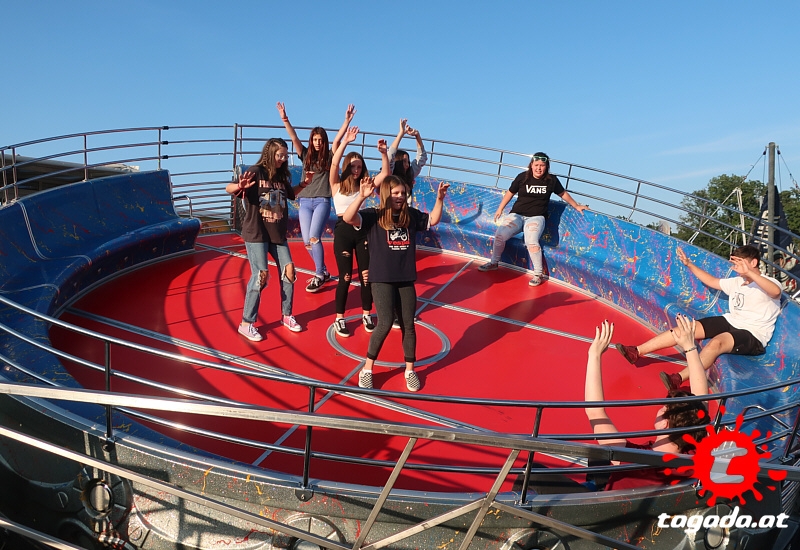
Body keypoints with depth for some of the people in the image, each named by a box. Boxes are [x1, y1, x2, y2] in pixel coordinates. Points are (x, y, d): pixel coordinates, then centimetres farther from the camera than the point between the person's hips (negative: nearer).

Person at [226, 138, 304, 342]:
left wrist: (303, 184, 10)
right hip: (256, 234, -7)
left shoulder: (281, 176, 7)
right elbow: (229, 188, -20)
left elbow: (290, 194, 27)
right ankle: (246, 324, 4)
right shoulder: (256, 171, -12)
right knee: (260, 275, -9)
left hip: (278, 233, 7)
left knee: (289, 270, 5)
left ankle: (287, 316, 22)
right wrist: (240, 186, -43)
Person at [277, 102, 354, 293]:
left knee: (314, 237, -16)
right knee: (307, 241, 2)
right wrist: (284, 118, -16)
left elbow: (337, 139, -10)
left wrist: (347, 120, -21)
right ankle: (323, 271, 20)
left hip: (322, 201, -4)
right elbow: (294, 137, -2)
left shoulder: (329, 156, 3)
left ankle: (319, 275, -3)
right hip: (305, 201, 4)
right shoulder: (305, 155, 9)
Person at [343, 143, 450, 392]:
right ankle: (367, 369, 7)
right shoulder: (373, 216, -9)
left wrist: (439, 198, 0)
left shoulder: (411, 215, 5)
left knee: (408, 325, 10)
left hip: (406, 279, 5)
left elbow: (433, 220, 16)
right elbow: (348, 218, -24)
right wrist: (362, 196, -37)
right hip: (382, 278, -5)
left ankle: (410, 370, 26)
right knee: (385, 323, -12)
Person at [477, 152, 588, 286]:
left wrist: (577, 206, 20)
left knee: (531, 242, -31)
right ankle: (493, 263, 7)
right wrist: (500, 209, 7)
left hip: (536, 217, -2)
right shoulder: (523, 177, -1)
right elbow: (510, 192, 10)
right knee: (499, 235, -21)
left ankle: (538, 274, -13)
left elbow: (563, 193, 17)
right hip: (517, 214, 2)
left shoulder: (551, 180, 1)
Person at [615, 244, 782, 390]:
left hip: (753, 335, -7)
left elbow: (776, 291, -36)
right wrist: (689, 264, 18)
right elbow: (712, 281, 26)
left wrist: (749, 273, -47)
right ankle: (637, 352, -15)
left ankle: (678, 379, -47)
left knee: (716, 343, -38)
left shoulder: (768, 283, -11)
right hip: (730, 322, 7)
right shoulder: (736, 282, 11)